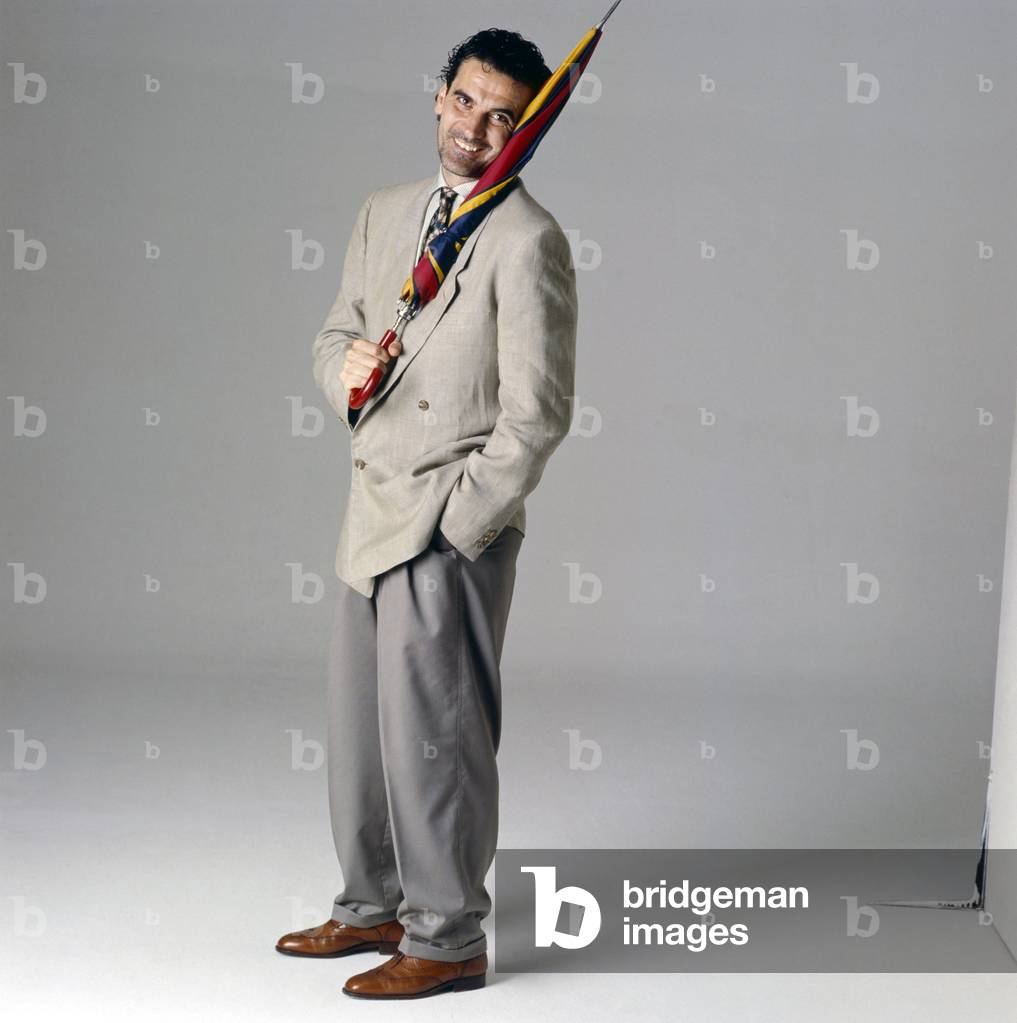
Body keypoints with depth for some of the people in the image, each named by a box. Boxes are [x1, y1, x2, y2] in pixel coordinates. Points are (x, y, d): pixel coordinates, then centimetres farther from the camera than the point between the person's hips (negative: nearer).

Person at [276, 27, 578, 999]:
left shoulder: (528, 239, -12)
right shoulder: (384, 214, 13)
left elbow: (537, 414, -15)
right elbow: (337, 332, 21)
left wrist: (455, 527, -15)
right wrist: (344, 364, -4)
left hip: (451, 530, -8)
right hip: (370, 515, 8)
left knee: (432, 738, -1)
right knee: (358, 725, 16)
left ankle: (447, 939, 12)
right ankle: (374, 907, 32)